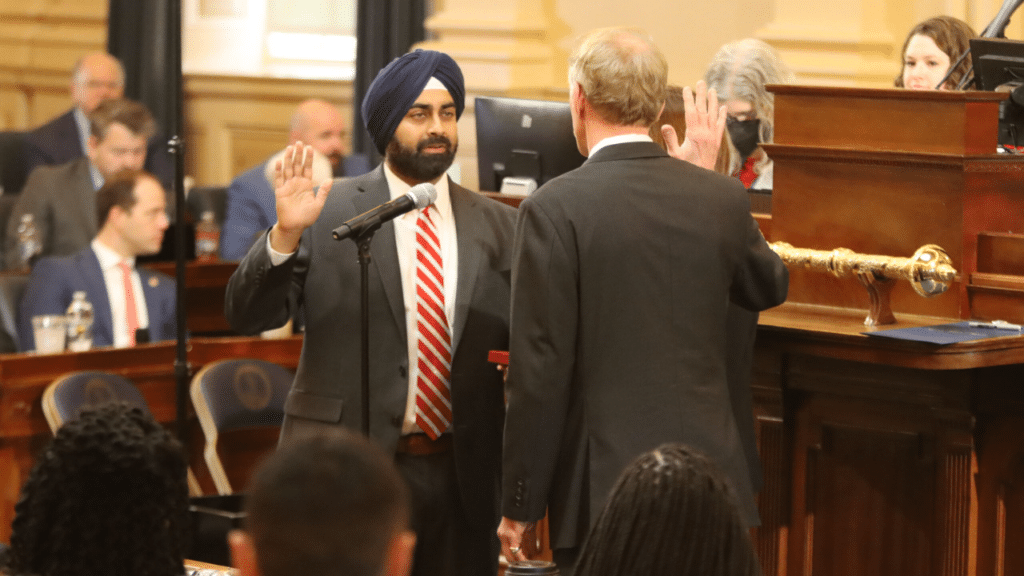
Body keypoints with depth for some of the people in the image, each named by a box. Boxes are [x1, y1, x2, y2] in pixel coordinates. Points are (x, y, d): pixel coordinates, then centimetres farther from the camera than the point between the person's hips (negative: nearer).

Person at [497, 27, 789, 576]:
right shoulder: (722, 198, 3)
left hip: (602, 493, -4)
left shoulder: (553, 209, -10)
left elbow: (541, 371, -11)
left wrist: (519, 507, -4)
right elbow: (770, 287, 25)